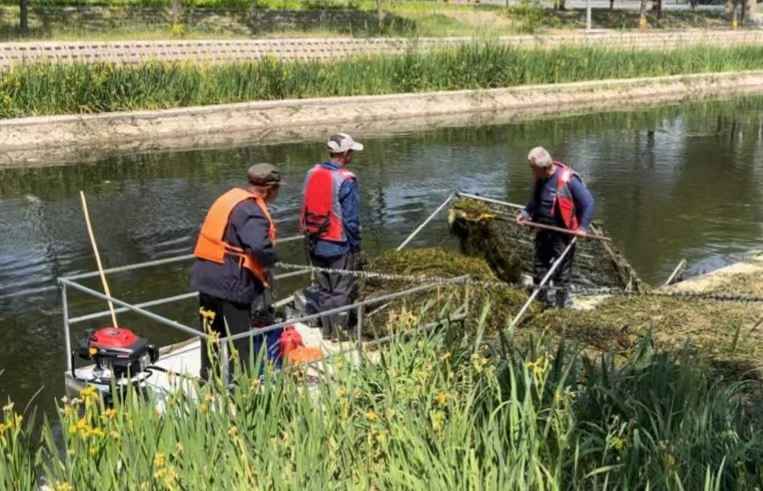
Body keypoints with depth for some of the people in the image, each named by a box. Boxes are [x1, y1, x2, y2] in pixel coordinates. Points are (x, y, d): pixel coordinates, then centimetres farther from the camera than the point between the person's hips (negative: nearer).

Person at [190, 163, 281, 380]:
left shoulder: (229, 197, 13)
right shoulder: (251, 210, -17)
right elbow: (260, 247, -31)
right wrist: (271, 260, -10)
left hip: (206, 278, 9)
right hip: (231, 283, -9)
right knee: (240, 343, 1)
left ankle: (208, 382, 31)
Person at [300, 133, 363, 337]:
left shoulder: (312, 174, 3)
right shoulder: (346, 180, -16)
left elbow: (305, 211, 8)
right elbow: (351, 220, -15)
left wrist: (311, 237, 17)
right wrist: (355, 247, -4)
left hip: (315, 246, 7)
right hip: (339, 247, -6)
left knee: (324, 291, 17)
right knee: (342, 293, 4)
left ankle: (326, 333, 25)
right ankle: (338, 336, 8)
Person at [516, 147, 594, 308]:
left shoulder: (568, 179, -19)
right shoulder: (539, 179, 2)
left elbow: (588, 203, -13)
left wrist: (582, 227, -18)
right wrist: (526, 213, 2)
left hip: (562, 232, -7)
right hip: (543, 230, 7)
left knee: (562, 268, 0)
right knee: (540, 264, 15)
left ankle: (562, 301, 12)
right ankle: (542, 297, 29)